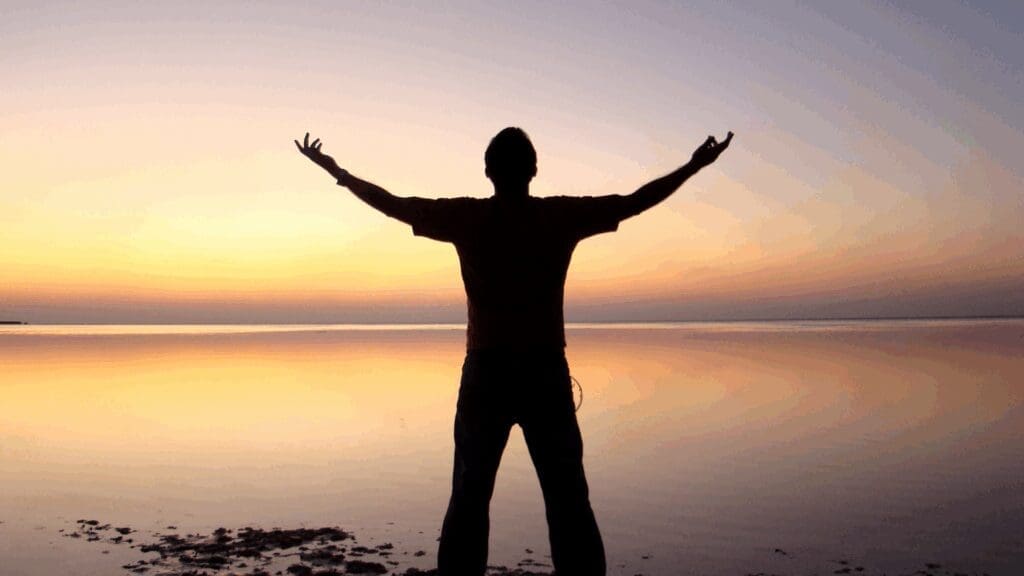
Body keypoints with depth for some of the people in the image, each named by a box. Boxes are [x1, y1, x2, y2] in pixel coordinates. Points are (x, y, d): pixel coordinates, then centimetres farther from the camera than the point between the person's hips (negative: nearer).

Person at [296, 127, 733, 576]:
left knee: (469, 498, 8)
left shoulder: (465, 217, -1)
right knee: (568, 498, 6)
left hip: (485, 373, 0)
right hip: (546, 373, 0)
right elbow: (635, 202, 7)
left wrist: (337, 172, 22)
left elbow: (393, 204, 8)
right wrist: (694, 166, 20)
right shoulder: (562, 215, -1)